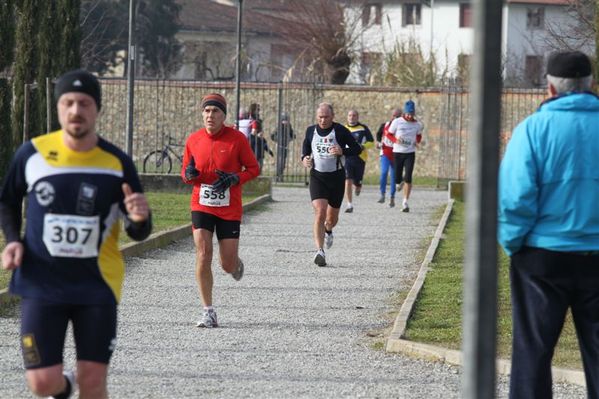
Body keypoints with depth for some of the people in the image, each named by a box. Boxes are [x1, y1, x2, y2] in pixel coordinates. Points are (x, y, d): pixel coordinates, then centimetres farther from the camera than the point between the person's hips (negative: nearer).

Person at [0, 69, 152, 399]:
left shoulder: (117, 162, -5)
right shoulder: (32, 153, -4)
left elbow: (139, 234, 1)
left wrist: (140, 218, -22)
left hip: (97, 285, 0)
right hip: (41, 284, 0)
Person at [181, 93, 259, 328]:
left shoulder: (237, 138, -6)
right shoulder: (193, 140, 2)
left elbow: (254, 169, 0)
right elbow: (186, 174, 13)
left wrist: (234, 179, -18)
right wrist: (189, 174, -12)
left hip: (229, 209, -1)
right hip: (201, 205, 2)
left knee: (228, 265, 0)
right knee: (203, 254, -14)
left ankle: (237, 265, 41)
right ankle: (208, 312, -8)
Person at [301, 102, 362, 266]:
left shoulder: (340, 131, -7)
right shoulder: (311, 131, 2)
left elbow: (357, 149, -4)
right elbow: (306, 146, 21)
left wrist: (342, 151, -23)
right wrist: (304, 158, -1)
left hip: (336, 177, 0)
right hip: (317, 177, 0)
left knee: (332, 217, 13)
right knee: (320, 213, -18)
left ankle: (328, 230, 50)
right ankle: (320, 251, -21)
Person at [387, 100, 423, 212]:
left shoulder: (417, 124, 2)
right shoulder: (397, 122, -6)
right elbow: (389, 134, 2)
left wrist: (417, 141, -1)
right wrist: (395, 140, -17)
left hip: (410, 153, 1)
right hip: (398, 152, -1)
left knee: (408, 179, -11)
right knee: (397, 179, 4)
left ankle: (405, 202, -7)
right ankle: (400, 182, 44)